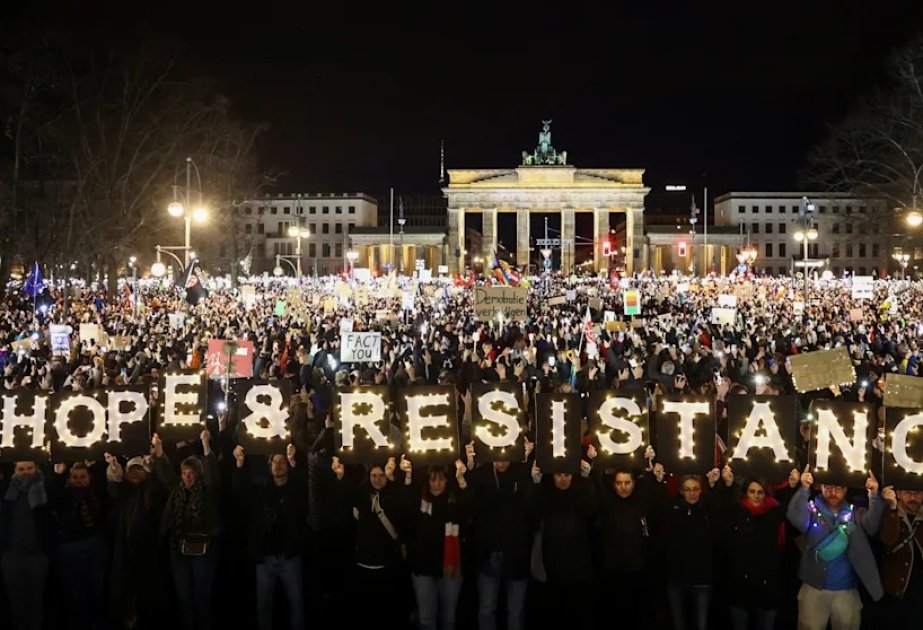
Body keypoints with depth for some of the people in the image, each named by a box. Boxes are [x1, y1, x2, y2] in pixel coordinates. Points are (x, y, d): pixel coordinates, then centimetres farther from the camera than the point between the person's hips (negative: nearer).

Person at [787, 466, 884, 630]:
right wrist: (804, 489, -36)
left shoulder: (854, 513, 3)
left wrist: (874, 495, -29)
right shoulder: (812, 510, -3)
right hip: (815, 589, -1)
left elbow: (872, 525, -14)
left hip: (847, 591, 1)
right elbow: (796, 519, -21)